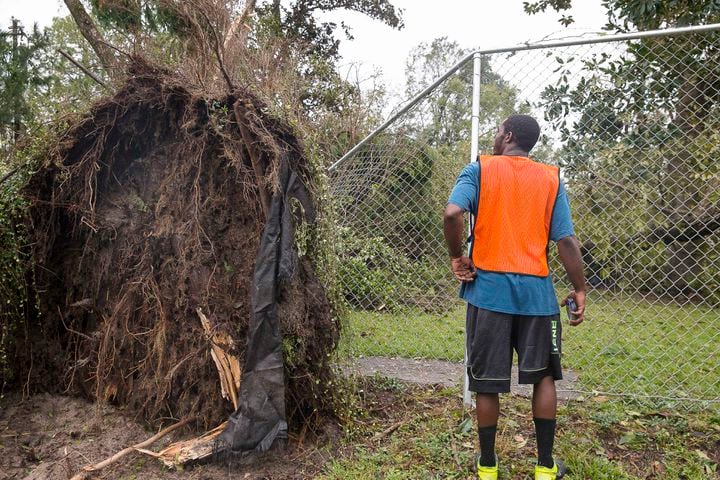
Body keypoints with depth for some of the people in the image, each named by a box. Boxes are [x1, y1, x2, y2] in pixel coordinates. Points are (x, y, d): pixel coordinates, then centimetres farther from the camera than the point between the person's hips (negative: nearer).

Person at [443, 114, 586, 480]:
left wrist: (456, 258, -4)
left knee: (486, 382, 8)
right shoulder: (551, 178, 6)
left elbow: (452, 213, -18)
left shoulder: (479, 169, 0)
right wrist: (579, 289, 9)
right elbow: (566, 240, 0)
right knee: (543, 376, 17)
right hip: (536, 291, 2)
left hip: (488, 289, -1)